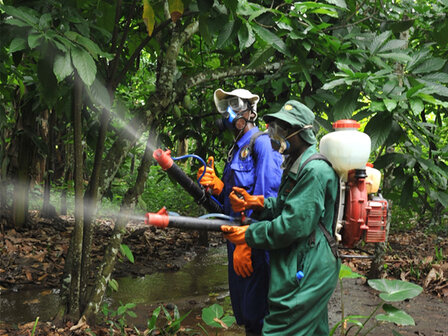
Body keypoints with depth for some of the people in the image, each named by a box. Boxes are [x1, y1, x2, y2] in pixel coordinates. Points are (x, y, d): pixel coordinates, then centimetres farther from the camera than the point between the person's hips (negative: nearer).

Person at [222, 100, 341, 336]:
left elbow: (294, 225, -24)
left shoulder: (315, 170, -19)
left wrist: (248, 234, -15)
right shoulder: (297, 165, 15)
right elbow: (285, 207, 14)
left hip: (303, 274, -11)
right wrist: (257, 203, -5)